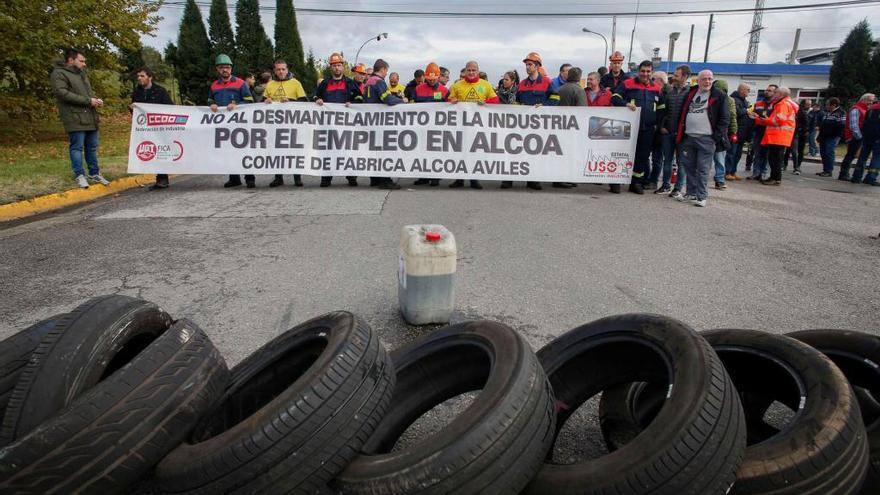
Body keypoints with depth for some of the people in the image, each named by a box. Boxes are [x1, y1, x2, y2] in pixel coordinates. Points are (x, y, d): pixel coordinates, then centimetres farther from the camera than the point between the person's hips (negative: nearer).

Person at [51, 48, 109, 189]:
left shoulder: (82, 73, 21)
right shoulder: (59, 74, -6)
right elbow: (62, 93, -18)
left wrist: (96, 99, 6)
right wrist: (88, 100, -18)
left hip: (90, 117, 8)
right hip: (75, 118, -8)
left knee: (92, 147, 11)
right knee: (77, 147, -4)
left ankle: (94, 173, 19)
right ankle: (79, 175, 1)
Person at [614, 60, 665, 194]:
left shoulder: (657, 88, 13)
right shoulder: (628, 84, 1)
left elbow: (662, 109, 20)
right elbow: (614, 98, -3)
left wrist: (657, 123, 12)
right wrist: (626, 104, -20)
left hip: (648, 129, 4)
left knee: (643, 156, 6)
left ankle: (637, 182, 15)